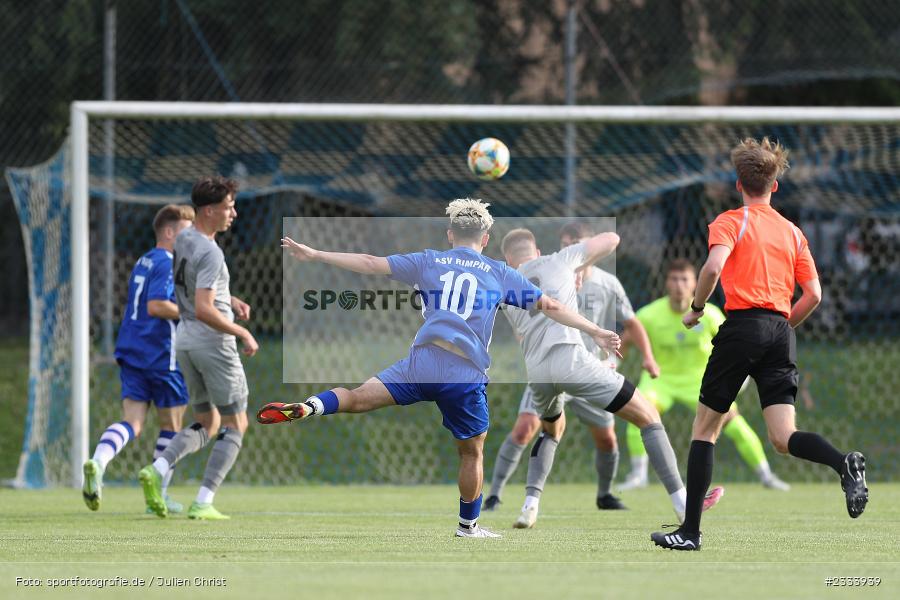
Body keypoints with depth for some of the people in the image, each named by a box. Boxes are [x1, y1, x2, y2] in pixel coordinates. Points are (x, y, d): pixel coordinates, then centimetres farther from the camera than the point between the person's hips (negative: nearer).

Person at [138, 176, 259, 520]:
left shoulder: (183, 239, 8)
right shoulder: (210, 253, -20)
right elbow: (203, 310, -27)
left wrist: (230, 301, 15)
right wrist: (243, 334, -18)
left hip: (185, 339, 8)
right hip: (213, 341, -8)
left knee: (206, 424, 17)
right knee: (235, 425, 3)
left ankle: (157, 469, -6)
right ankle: (203, 503, -5)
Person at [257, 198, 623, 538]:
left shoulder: (428, 262, 14)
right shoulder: (500, 274, 13)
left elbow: (370, 264, 12)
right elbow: (550, 307, 13)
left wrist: (314, 255, 18)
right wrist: (595, 333, 20)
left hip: (422, 363, 0)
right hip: (467, 377, 0)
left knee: (359, 398, -5)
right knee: (472, 453, 15)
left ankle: (309, 408, -34)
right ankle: (468, 527, 23)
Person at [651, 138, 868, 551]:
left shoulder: (731, 222, 3)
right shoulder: (793, 232, 18)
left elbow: (714, 266, -16)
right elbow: (813, 295, 12)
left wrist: (696, 309, -1)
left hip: (743, 325, -4)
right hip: (781, 333, 4)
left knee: (705, 427, 7)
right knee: (784, 438, -3)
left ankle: (691, 529, 5)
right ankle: (844, 463, -34)